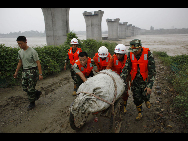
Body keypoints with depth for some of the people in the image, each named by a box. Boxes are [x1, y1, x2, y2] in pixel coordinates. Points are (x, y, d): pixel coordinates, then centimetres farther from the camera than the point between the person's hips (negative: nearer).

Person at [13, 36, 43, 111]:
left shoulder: (32, 51, -15)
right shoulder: (20, 52, 8)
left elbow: (38, 63, -14)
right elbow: (20, 63, 18)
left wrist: (40, 74, -18)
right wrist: (16, 72, 18)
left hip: (32, 71, -7)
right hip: (24, 71, 7)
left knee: (31, 89, -2)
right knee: (25, 88, 9)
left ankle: (32, 103, 16)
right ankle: (37, 93, 32)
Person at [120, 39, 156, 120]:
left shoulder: (148, 54, -21)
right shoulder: (130, 54, -12)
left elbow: (152, 71, -20)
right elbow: (126, 68, -14)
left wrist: (149, 86, -25)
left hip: (145, 79, -2)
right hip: (135, 80, 2)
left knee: (145, 95, 3)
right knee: (136, 98, 8)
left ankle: (147, 100, 44)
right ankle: (140, 112, 34)